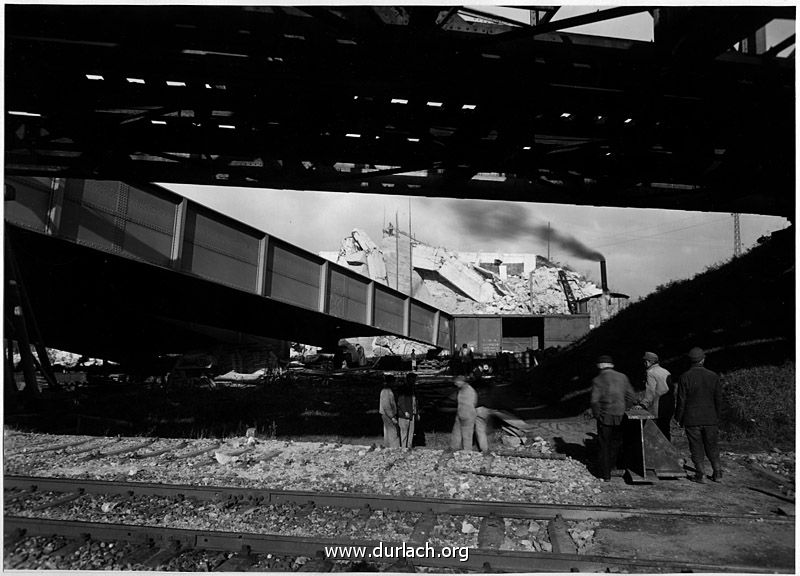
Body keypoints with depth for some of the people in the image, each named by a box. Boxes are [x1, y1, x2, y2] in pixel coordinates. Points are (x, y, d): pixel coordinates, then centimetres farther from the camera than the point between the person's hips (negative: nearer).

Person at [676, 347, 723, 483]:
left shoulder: (684, 377, -10)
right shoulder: (713, 376, -1)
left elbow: (681, 400, -9)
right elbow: (718, 399, 5)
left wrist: (679, 418, 2)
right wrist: (717, 417, 16)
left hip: (692, 419, -3)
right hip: (710, 419, 3)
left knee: (696, 447, 5)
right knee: (712, 446, 16)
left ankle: (700, 475, 7)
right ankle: (717, 472, 19)